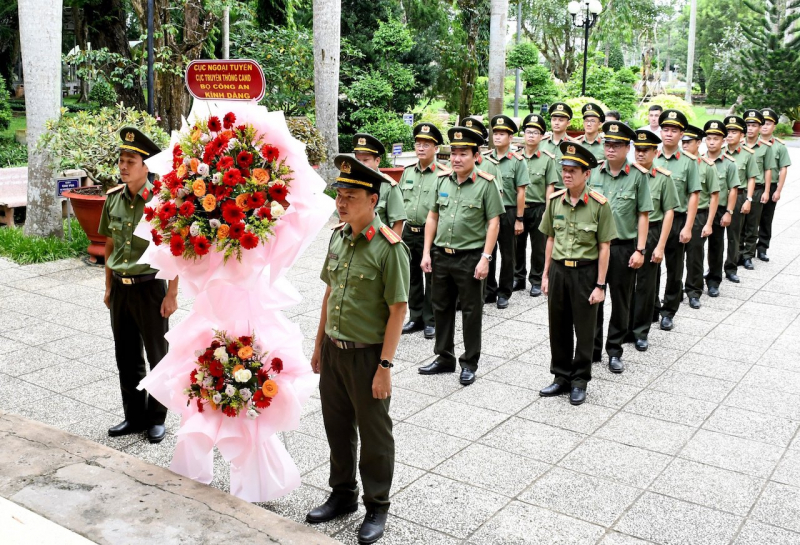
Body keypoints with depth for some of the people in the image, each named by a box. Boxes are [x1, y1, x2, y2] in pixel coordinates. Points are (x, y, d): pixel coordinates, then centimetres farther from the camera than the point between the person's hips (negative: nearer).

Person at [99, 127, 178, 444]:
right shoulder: (113, 198, 3)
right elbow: (109, 245, 13)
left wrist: (172, 295, -13)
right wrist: (109, 287, 14)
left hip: (149, 287, -5)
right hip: (120, 288, 6)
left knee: (157, 358, 8)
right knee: (126, 358, 15)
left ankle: (156, 419, 24)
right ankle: (134, 417, 30)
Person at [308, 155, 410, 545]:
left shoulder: (389, 248, -18)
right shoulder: (338, 236, 3)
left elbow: (397, 311, -17)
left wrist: (384, 366, -18)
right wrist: (319, 344, 14)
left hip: (367, 355, -6)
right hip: (333, 350, 7)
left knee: (374, 435, 10)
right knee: (337, 426, 20)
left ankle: (376, 507, 29)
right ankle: (342, 494, 40)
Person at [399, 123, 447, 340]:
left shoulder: (443, 174, -10)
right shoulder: (407, 171, 9)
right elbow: (399, 201, 16)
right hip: (409, 232, 6)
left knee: (431, 278, 4)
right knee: (412, 277, 14)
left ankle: (431, 321, 17)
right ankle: (416, 318, 27)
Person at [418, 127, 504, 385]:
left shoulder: (486, 184, -8)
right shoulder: (442, 180, 5)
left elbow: (493, 223, -9)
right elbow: (433, 217, 10)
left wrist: (485, 258, -15)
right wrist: (427, 252, 5)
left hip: (470, 257, -5)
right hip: (441, 255, 5)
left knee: (471, 312, 7)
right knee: (441, 308, 14)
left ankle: (469, 363, 20)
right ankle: (444, 358, 29)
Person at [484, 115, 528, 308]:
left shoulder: (517, 161, -6)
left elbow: (520, 192, -7)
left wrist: (519, 219, -9)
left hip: (507, 212, -3)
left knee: (507, 255, 8)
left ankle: (504, 293, 18)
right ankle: (489, 290, 23)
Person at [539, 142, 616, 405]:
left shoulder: (599, 204, -11)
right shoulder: (555, 201, 2)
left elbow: (604, 247, -9)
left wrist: (600, 285, -10)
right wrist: (546, 274, 8)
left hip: (585, 272, -4)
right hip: (558, 269, 4)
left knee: (584, 329, 7)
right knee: (558, 327, 12)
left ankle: (579, 381, 22)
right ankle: (561, 377, 27)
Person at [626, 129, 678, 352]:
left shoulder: (663, 177, -3)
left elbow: (668, 213, -3)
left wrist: (660, 246, -8)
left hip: (650, 235, -1)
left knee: (646, 286, 8)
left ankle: (641, 332, 20)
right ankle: (625, 329, 22)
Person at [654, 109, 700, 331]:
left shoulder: (688, 162, -2)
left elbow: (694, 196, -3)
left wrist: (687, 227, -8)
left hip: (677, 220, -1)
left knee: (674, 270, 9)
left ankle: (668, 312, 21)